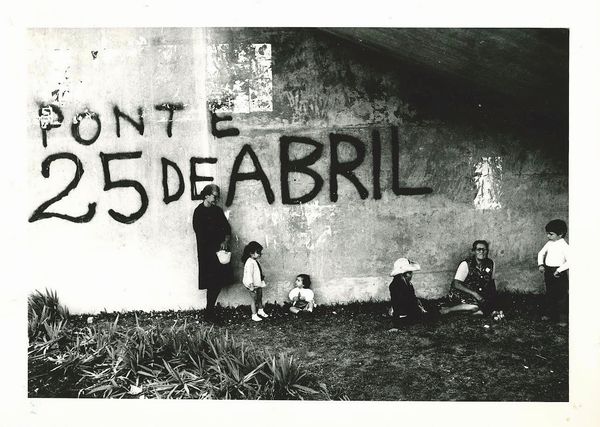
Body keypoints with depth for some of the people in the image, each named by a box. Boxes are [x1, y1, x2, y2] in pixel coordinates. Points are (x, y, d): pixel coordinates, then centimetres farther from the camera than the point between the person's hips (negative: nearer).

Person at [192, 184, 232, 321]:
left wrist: (225, 241, -9)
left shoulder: (218, 210, 14)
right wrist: (216, 246, -14)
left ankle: (210, 310, 18)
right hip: (208, 252, -6)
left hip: (220, 249, 6)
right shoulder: (199, 212, -5)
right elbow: (201, 234, -10)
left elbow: (227, 228, 11)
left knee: (220, 281, 5)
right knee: (213, 283, -6)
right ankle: (209, 313, 5)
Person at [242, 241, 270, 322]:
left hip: (258, 283, 9)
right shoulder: (249, 263, -24)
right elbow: (249, 274, -27)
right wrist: (251, 285, -28)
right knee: (254, 299, 0)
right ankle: (254, 315, 10)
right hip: (253, 285, -9)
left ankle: (260, 311, 38)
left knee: (260, 297, 20)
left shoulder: (256, 261, 7)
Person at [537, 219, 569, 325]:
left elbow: (569, 261, -23)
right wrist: (540, 264, 3)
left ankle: (562, 318, 12)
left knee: (561, 296, 2)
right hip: (548, 271, 6)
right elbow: (541, 253, 16)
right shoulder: (549, 243, 4)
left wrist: (559, 270, -26)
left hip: (559, 273, -6)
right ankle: (549, 313, 30)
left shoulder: (564, 246, -16)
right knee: (549, 294, 17)